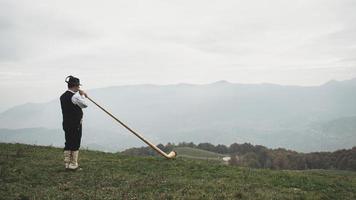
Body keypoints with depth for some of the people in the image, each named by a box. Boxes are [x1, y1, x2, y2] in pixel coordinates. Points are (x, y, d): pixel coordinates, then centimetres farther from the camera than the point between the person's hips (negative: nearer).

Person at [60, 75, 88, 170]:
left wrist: (81, 95, 13)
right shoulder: (75, 96, -17)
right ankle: (73, 164, 7)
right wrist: (82, 95, 8)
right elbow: (84, 105, -5)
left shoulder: (63, 96, 9)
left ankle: (67, 163, 19)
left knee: (68, 143, 13)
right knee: (75, 144, 2)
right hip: (75, 124, -8)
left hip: (66, 123, 8)